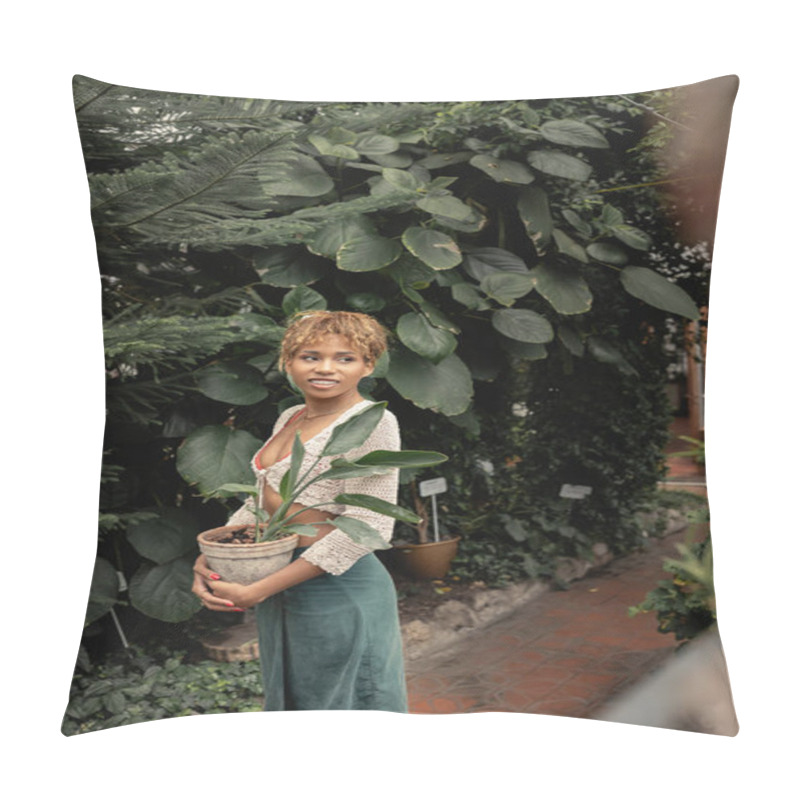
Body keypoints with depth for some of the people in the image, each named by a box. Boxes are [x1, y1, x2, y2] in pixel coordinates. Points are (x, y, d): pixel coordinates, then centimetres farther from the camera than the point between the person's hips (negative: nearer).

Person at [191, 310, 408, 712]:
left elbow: (365, 528, -22)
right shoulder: (290, 418, 9)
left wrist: (258, 591, -21)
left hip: (339, 592, -8)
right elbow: (262, 499, 15)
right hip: (280, 591, 8)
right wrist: (208, 558, -2)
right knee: (290, 702, 22)